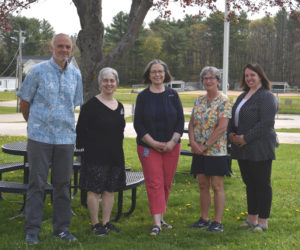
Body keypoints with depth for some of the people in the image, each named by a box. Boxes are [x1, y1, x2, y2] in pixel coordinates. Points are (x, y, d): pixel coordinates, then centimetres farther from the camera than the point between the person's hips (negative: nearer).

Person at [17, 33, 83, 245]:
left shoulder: (76, 74, 10)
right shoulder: (38, 72, -3)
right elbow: (24, 101, 5)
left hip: (66, 138, 4)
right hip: (40, 137, -4)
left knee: (63, 184, 8)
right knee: (37, 184, 0)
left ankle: (62, 228, 18)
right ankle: (32, 230, 8)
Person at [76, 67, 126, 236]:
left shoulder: (120, 107, 12)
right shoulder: (92, 105, -8)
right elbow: (81, 129, -8)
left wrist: (118, 150, 15)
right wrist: (88, 147, -10)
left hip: (115, 156, 6)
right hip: (96, 156, -6)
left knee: (110, 190, 10)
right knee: (94, 190, -1)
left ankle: (106, 222, 21)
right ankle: (95, 224, 10)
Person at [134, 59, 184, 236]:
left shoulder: (173, 95, 5)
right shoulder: (143, 96, 1)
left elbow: (181, 121, 4)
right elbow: (138, 124, -1)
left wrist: (173, 142, -9)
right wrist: (153, 142, -10)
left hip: (171, 147, 2)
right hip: (148, 147, -2)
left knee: (166, 183, 7)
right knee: (155, 183, -8)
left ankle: (161, 217, 21)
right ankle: (157, 223, -9)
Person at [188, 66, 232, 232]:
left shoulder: (224, 101, -9)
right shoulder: (199, 100, 11)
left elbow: (222, 127, -16)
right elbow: (192, 123, 10)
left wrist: (206, 145, -16)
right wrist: (193, 142, -7)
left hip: (216, 150, -6)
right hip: (198, 150, 6)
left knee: (217, 186, -1)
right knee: (203, 185, 10)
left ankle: (218, 222, 6)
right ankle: (204, 219, 20)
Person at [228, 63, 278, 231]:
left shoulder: (267, 97, -10)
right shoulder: (243, 96, 17)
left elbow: (266, 123, -19)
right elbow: (234, 118, 22)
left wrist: (246, 138, -19)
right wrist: (231, 133, 2)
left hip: (260, 149, -8)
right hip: (243, 149, 8)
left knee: (262, 184, 0)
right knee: (250, 183, 13)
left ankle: (263, 221, 8)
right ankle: (252, 218, 23)